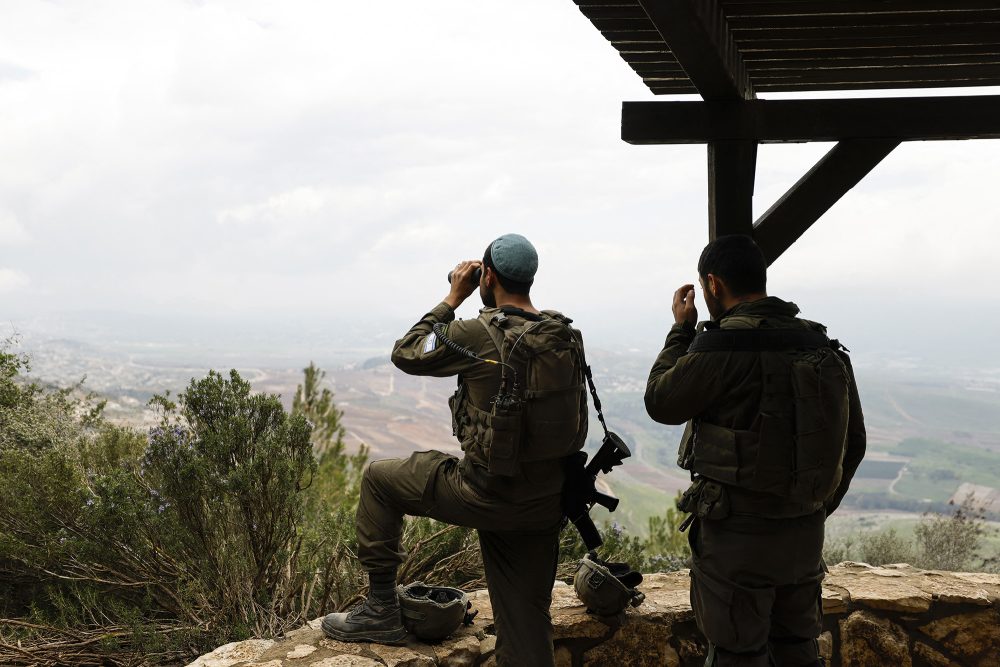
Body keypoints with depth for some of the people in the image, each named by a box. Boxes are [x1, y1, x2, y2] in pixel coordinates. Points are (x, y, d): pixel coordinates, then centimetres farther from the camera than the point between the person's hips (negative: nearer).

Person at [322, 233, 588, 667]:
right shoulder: (567, 337, 4)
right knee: (525, 622, 14)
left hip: (486, 496, -6)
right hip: (545, 505, 6)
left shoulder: (479, 334, -14)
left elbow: (405, 354, 1)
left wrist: (452, 299, 6)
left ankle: (381, 610, 19)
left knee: (379, 478, 16)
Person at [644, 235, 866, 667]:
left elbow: (660, 402, -5)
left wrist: (681, 328, 5)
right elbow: (853, 444, 9)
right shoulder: (822, 346, 3)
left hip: (738, 536, -7)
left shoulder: (723, 344, -19)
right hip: (805, 536, 7)